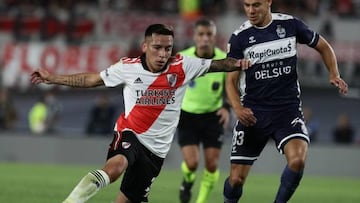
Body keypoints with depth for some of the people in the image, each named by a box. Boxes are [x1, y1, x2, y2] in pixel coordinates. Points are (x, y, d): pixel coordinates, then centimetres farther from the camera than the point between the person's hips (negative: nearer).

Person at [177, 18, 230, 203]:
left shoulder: (225, 60, -12)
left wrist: (227, 107, -15)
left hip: (213, 116, 1)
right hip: (187, 116, -1)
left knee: (212, 165, -2)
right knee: (192, 163, -13)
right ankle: (188, 181, 23)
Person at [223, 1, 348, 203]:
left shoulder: (290, 24, -1)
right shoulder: (239, 37, -3)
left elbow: (323, 46, 14)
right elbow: (231, 80, 1)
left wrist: (334, 75, -2)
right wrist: (238, 108, -18)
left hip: (288, 109, 0)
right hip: (253, 113, 0)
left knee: (297, 160, -27)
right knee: (236, 179, -2)